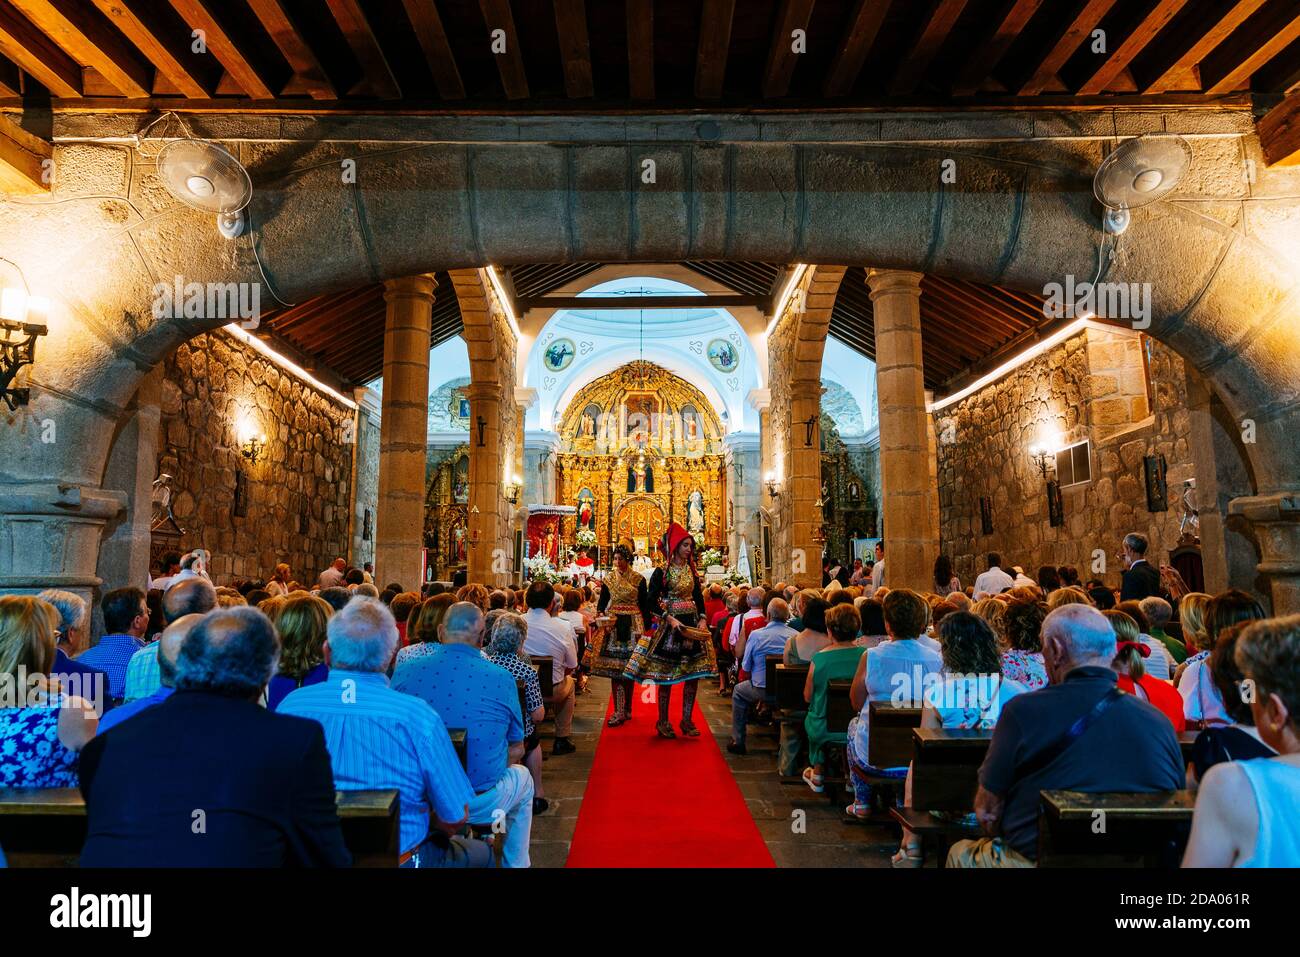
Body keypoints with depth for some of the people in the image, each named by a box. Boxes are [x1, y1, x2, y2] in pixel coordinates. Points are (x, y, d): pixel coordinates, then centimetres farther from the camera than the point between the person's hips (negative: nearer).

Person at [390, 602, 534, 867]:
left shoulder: (404, 671, -10)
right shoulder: (502, 678, -14)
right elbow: (515, 750, -3)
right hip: (481, 804, -2)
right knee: (522, 777, 30)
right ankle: (515, 864, 40)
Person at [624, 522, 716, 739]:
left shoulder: (692, 571, 11)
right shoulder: (662, 572, -5)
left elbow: (698, 597, 13)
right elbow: (653, 600, -8)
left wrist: (702, 619, -2)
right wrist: (670, 618, -18)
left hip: (692, 623, 5)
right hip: (670, 624, -5)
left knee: (693, 672, 4)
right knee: (666, 674, -1)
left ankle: (687, 720, 14)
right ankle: (663, 721, 10)